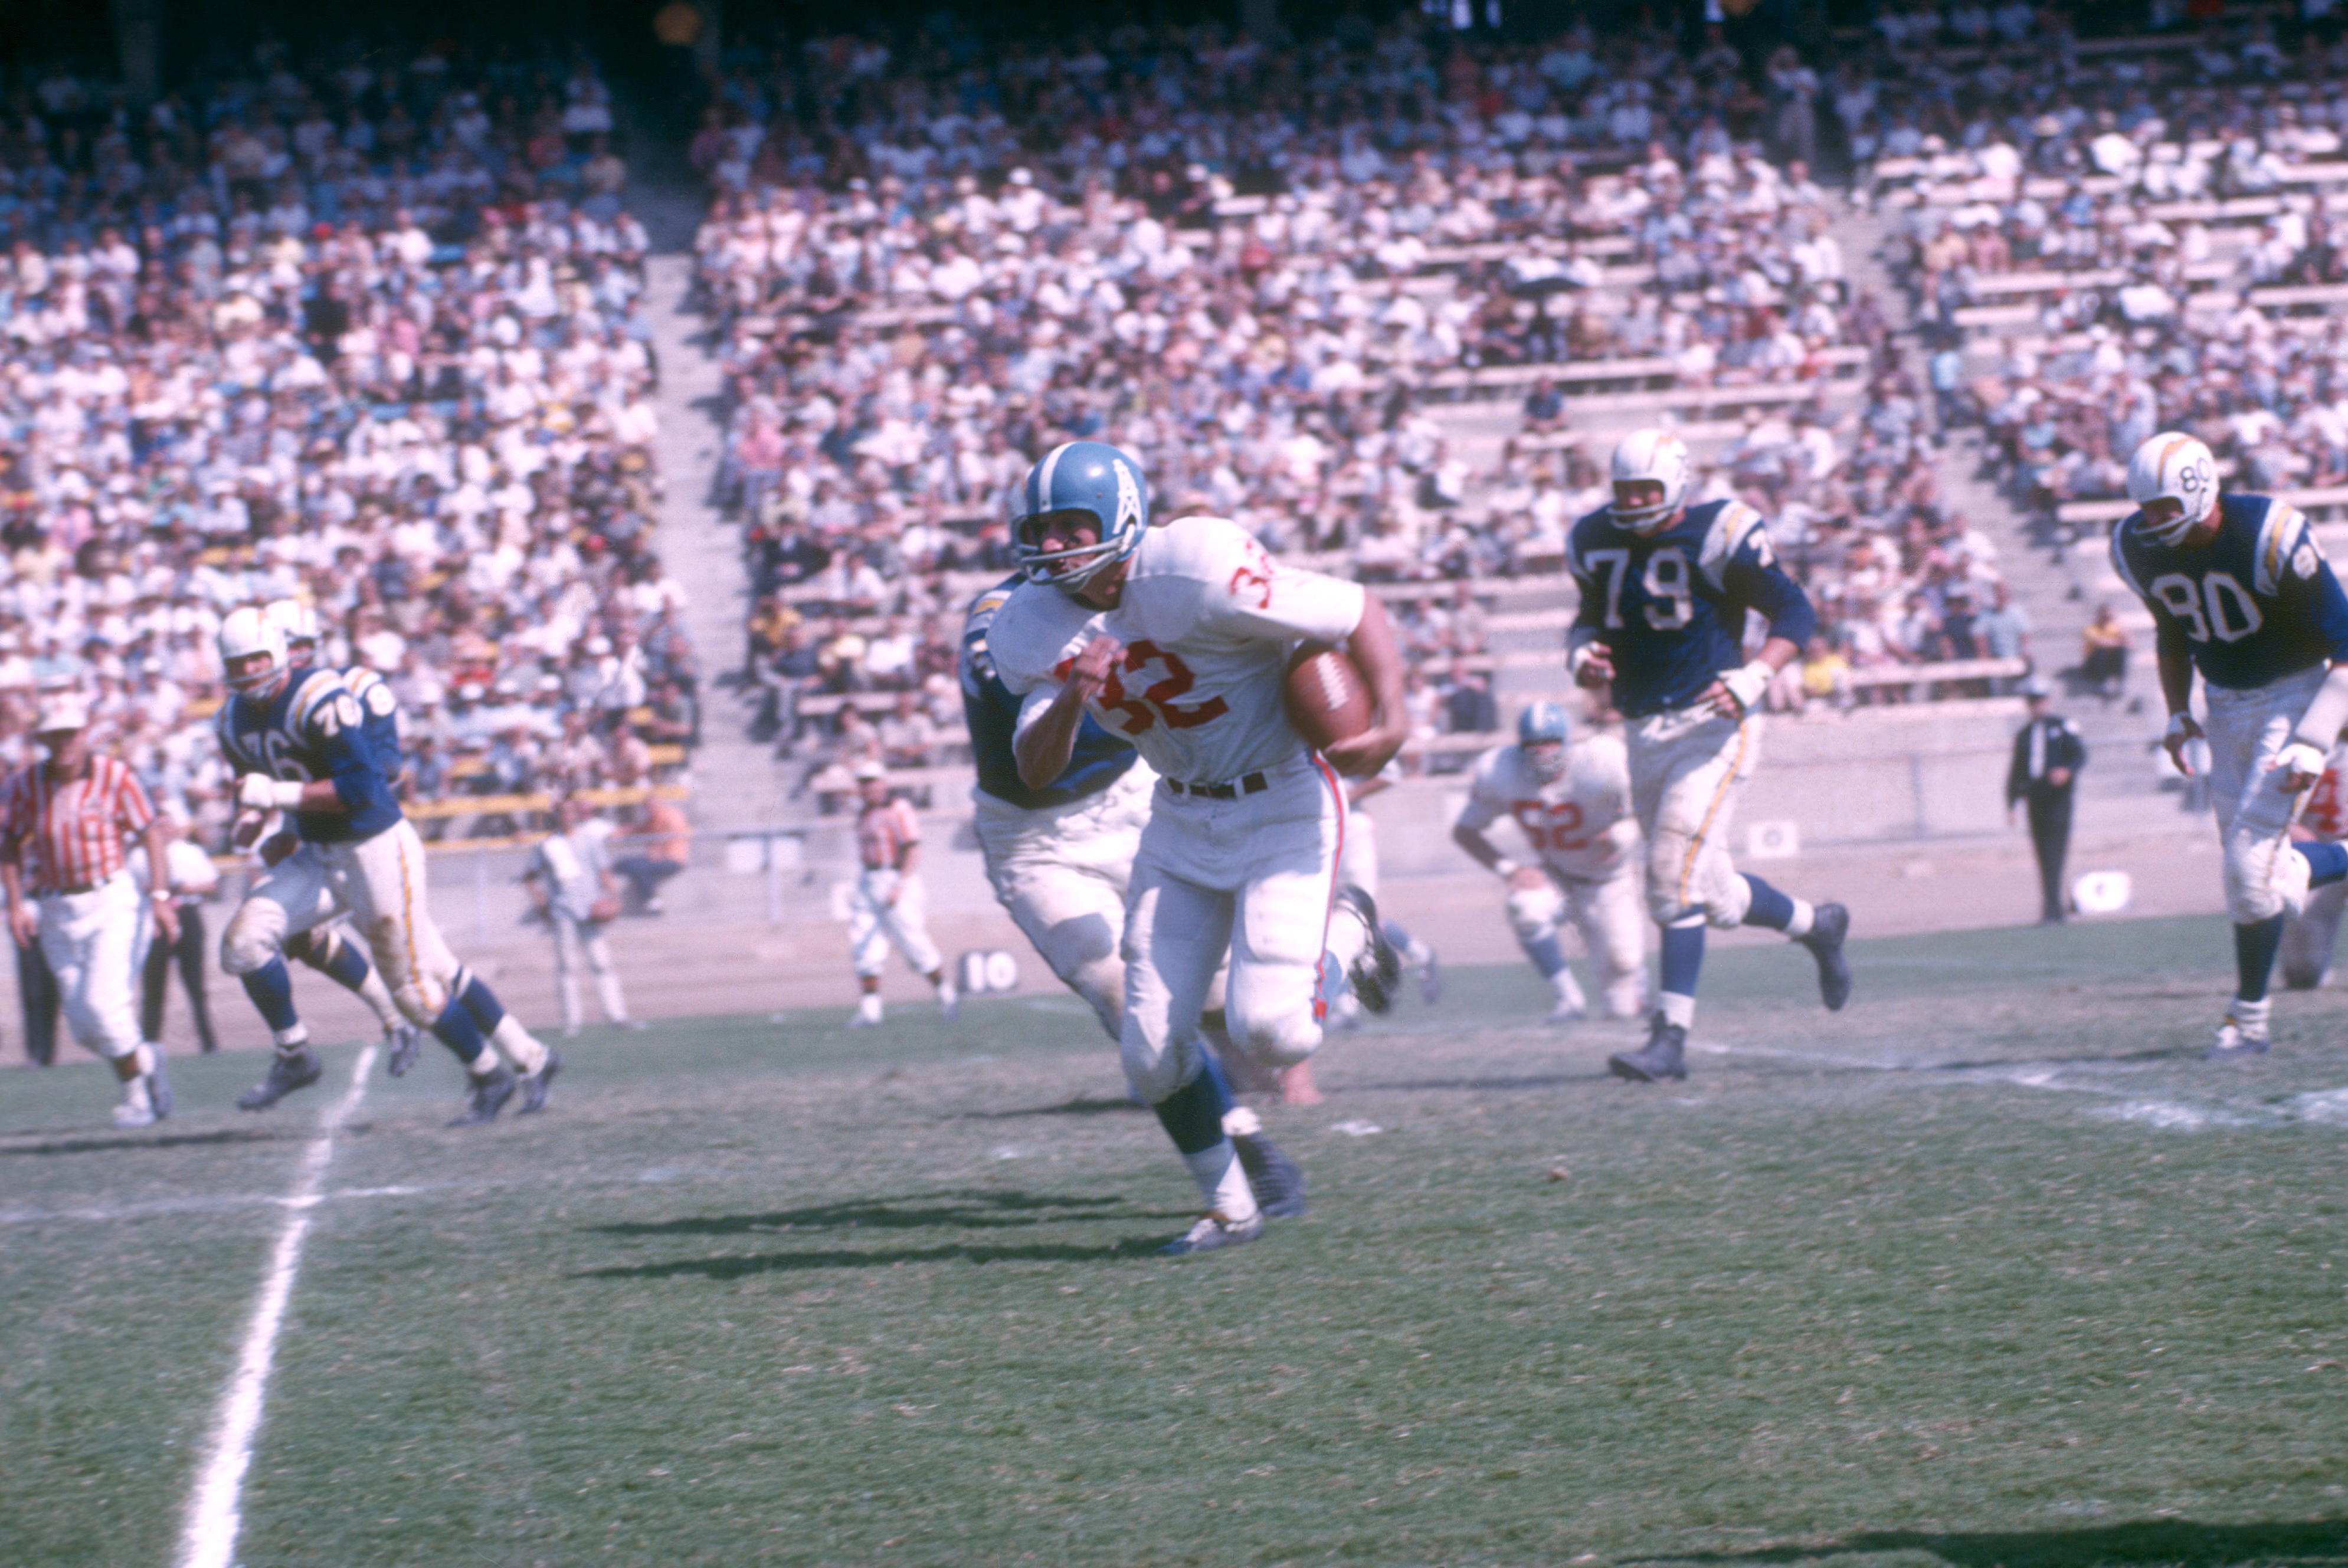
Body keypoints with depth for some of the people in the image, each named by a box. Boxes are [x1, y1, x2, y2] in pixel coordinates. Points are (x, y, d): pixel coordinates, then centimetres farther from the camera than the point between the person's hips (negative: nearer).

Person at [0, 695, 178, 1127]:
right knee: (83, 1025, 5)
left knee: (104, 1004, -16)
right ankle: (144, 1061, 33)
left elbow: (152, 834, -4)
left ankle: (135, 1091, 5)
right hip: (55, 910, 4)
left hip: (110, 901, -4)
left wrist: (161, 897, -11)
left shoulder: (115, 778, -9)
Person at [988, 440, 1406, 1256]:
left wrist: (1392, 722, -33)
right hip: (1182, 823, 6)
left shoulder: (1197, 574, -27)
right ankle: (1229, 1206, 23)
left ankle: (1344, 930, 15)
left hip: (1283, 811, -6)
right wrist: (1072, 698, -28)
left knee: (1270, 1032, -18)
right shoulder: (1035, 630, -6)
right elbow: (1035, 771, -9)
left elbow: (1359, 612, -21)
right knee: (1153, 1051, -1)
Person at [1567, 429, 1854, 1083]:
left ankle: (1671, 1036, -15)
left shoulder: (1717, 536, -11)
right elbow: (1591, 618, 21)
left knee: (1677, 871, -17)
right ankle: (1816, 925, 38)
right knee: (1710, 889, 12)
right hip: (1644, 731, 7)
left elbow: (1795, 611, -7)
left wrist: (1756, 677, -22)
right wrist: (1582, 654, -2)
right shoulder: (1598, 543, 7)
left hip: (1711, 724, -7)